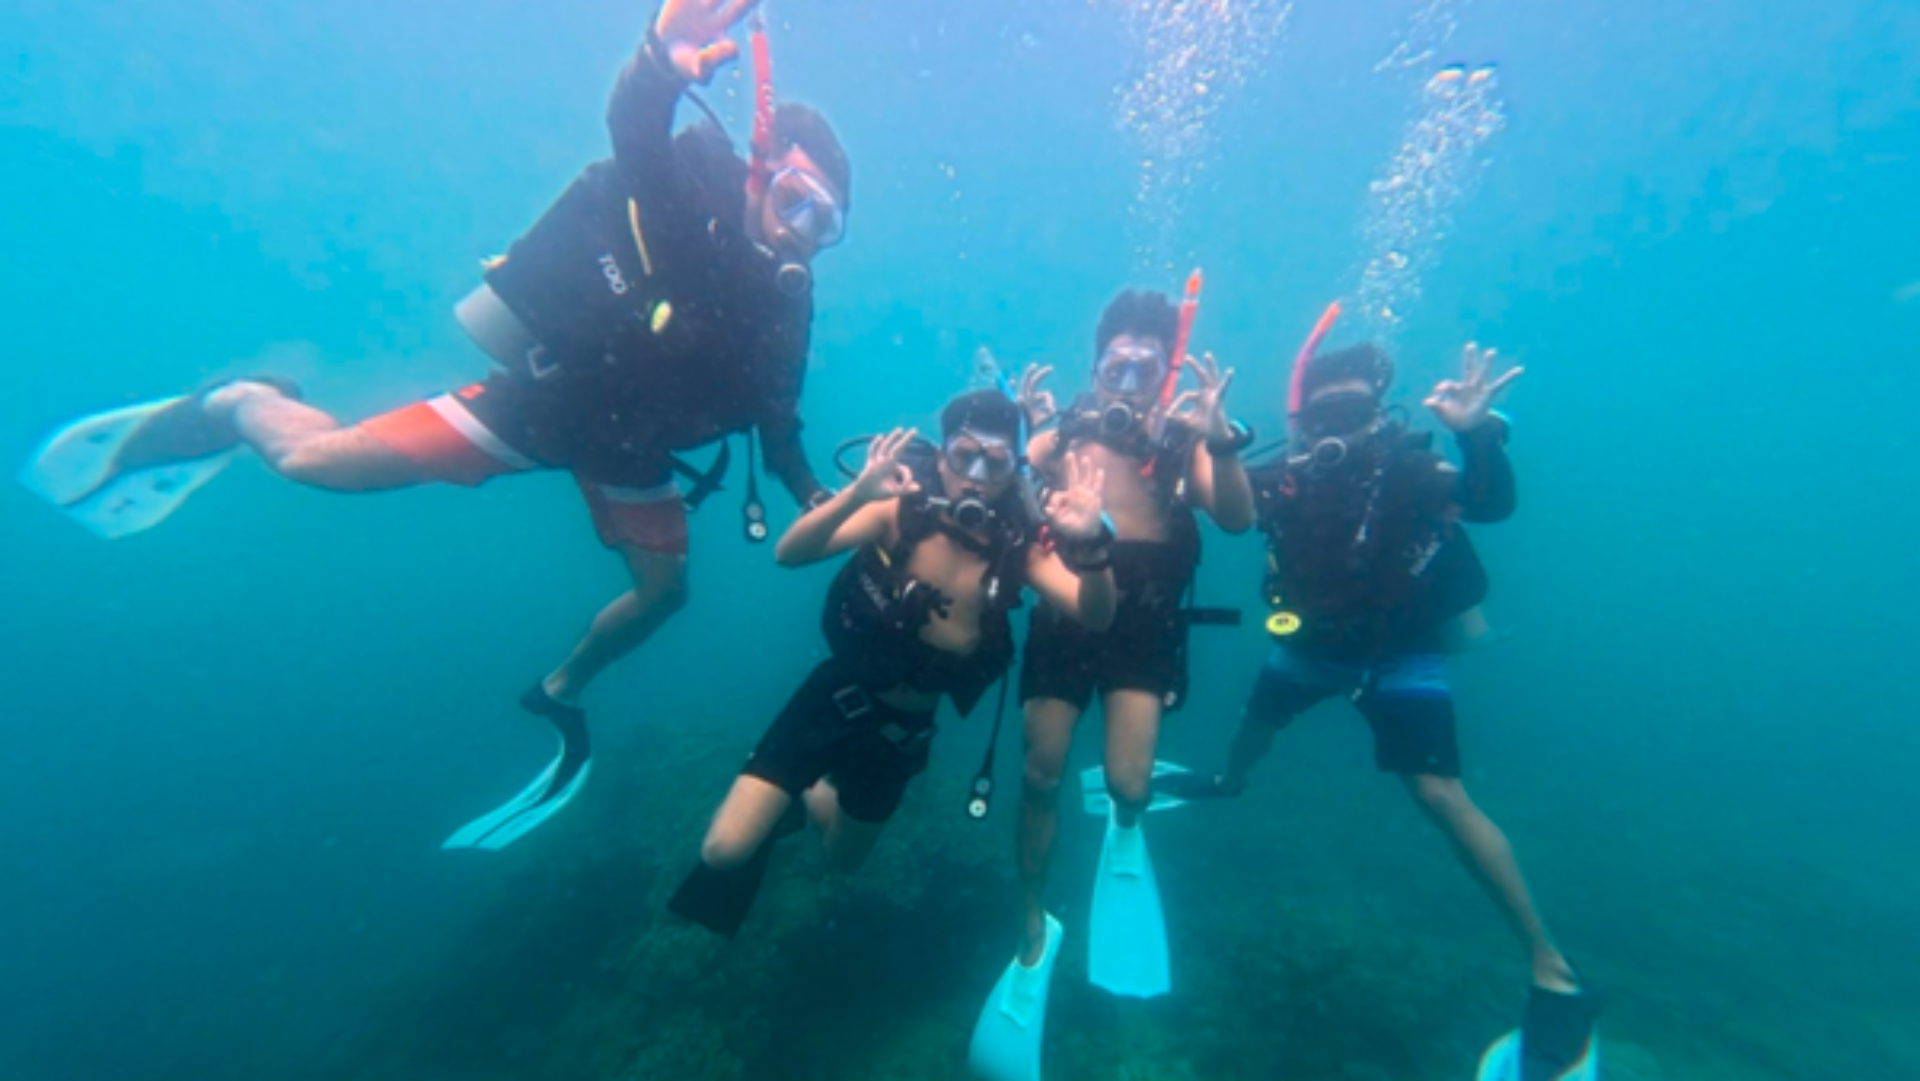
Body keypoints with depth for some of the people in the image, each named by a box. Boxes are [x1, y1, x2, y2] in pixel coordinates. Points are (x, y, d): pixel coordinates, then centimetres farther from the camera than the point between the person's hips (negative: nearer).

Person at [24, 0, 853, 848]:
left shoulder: (782, 302, -2)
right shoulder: (687, 189, -15)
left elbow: (775, 415, 2)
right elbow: (632, 122, -37)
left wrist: (813, 496, -9)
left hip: (625, 443, 5)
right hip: (538, 399, -4)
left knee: (664, 588, 7)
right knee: (311, 458, -6)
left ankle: (560, 692, 33)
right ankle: (234, 406, 34)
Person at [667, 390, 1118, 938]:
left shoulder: (1020, 545, -16)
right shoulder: (902, 510, -20)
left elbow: (1094, 615, -28)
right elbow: (789, 553, -29)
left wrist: (1089, 547, -48)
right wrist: (857, 494, -47)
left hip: (904, 728, 2)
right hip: (834, 697, -2)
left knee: (844, 857, 22)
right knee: (724, 851, -6)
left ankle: (816, 794, 55)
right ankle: (791, 802, 28)